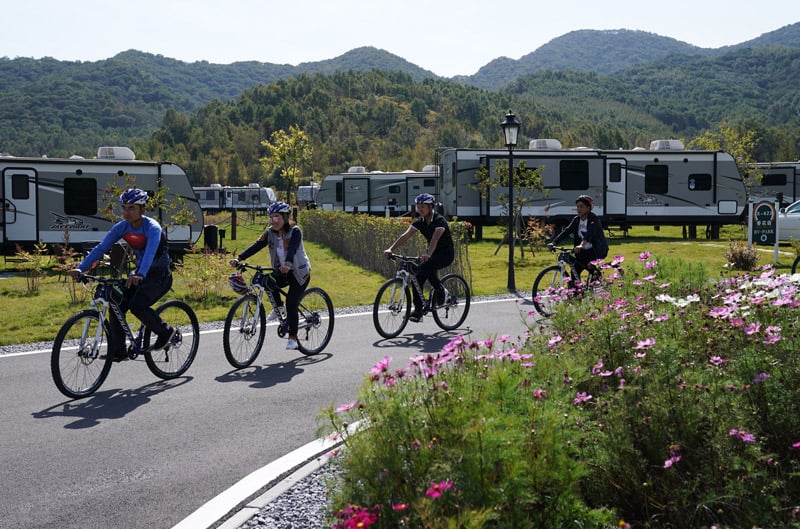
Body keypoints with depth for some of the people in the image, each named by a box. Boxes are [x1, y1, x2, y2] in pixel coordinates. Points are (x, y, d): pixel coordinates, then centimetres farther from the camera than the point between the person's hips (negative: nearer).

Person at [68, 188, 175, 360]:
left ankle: (166, 332, -2)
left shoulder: (152, 227, -22)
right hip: (139, 272, 7)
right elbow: (101, 248, -11)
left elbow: (150, 252, -40)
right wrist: (80, 268, -24)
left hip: (160, 275, -7)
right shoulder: (122, 227, -4)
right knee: (116, 306, -9)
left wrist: (140, 275, -57)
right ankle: (118, 352, 2)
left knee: (137, 306, -26)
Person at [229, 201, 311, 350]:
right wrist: (239, 258, -30)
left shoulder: (295, 232, -18)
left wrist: (288, 263, -56)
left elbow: (292, 249, -36)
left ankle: (293, 338, 1)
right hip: (281, 272, 5)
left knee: (291, 304, -14)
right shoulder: (270, 233, -4)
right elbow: (256, 246, -15)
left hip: (299, 273, -5)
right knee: (266, 281, -24)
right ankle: (279, 306, 1)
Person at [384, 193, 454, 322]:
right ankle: (417, 311, -5)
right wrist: (391, 249, -26)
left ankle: (440, 291, -11)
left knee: (426, 266, -34)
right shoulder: (420, 221, -2)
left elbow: (435, 238, -38)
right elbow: (405, 235, -12)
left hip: (446, 253, -7)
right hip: (432, 252, 7)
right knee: (417, 275, -11)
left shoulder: (439, 220, -21)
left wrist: (428, 254, -56)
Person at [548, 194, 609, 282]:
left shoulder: (593, 219, -16)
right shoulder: (576, 219, 3)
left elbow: (590, 233, -34)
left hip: (597, 250, -6)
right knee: (575, 270, -2)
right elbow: (566, 231, -8)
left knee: (590, 266, -28)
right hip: (584, 251, 6)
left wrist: (581, 245, -52)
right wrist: (554, 242, -23)